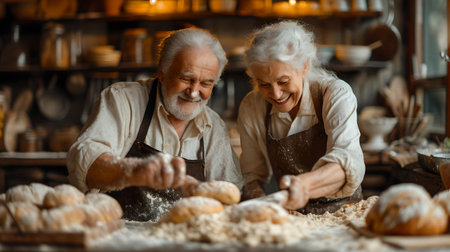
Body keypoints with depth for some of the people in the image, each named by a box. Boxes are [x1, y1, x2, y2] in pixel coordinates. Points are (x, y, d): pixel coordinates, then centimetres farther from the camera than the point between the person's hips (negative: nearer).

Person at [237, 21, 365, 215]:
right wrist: (256, 198, -19)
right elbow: (253, 174, 5)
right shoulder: (251, 108, -5)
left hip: (342, 213, -3)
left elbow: (349, 163, -31)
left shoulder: (335, 94, -15)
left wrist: (304, 184, -50)